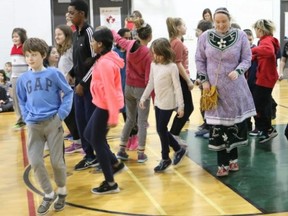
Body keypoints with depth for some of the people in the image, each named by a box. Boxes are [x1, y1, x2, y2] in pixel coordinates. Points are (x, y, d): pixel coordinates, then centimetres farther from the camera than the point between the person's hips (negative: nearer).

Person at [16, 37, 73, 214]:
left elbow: (68, 92, 1)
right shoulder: (23, 79, 4)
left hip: (53, 122, -3)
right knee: (35, 162, -2)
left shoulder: (53, 73, -6)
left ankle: (62, 191, 28)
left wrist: (62, 113, -8)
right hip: (33, 126, 3)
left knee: (57, 161, 2)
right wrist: (26, 117, 2)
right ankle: (49, 194, 17)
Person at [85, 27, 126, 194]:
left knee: (97, 141, 0)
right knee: (89, 134, 21)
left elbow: (110, 90, -24)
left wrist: (113, 117, -24)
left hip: (106, 106, -10)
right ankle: (116, 164, 27)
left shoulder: (105, 63, -22)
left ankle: (110, 184, 9)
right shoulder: (107, 59, 8)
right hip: (104, 104, 10)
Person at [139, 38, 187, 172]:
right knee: (161, 130, 11)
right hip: (158, 102, 7)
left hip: (168, 103, -7)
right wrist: (143, 98, 10)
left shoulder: (172, 67, -15)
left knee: (161, 130, -1)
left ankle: (165, 159, 16)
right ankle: (178, 150, 30)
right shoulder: (153, 65, 4)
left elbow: (177, 87, -14)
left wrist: (180, 105, -15)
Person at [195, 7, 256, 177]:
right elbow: (199, 60, 6)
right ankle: (223, 164, 11)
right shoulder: (205, 37, -3)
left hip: (235, 87, 0)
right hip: (214, 87, 1)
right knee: (218, 125, 1)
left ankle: (233, 159, 25)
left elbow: (247, 59, -1)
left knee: (235, 122, 6)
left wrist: (238, 71, -20)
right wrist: (204, 80, -2)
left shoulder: (240, 36, -6)